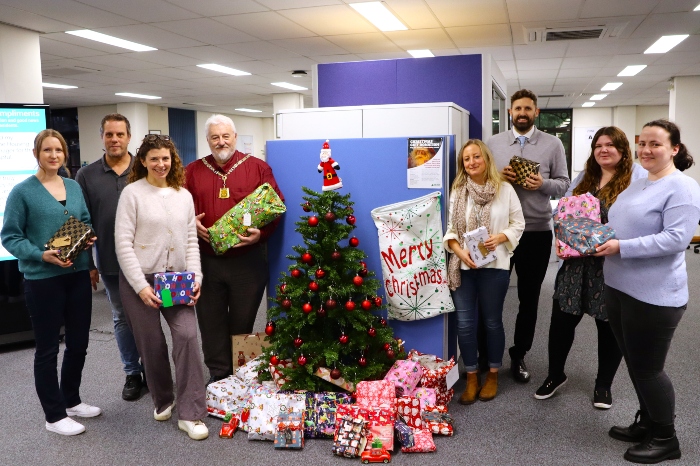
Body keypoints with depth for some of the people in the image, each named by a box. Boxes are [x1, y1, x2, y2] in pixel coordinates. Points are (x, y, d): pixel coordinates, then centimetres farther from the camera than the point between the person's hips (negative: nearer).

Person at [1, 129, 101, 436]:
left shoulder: (74, 187, 8)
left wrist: (91, 237, -6)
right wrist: (41, 255, -22)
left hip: (78, 275, 6)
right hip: (42, 279, -5)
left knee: (79, 342, 15)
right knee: (47, 348, 6)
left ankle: (72, 400, 34)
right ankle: (54, 415, 19)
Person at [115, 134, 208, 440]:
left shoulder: (184, 195, 9)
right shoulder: (132, 193, -5)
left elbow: (191, 241, 10)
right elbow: (123, 244, -9)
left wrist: (195, 277, -2)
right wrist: (140, 285, -15)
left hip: (177, 279, 3)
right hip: (139, 280, -3)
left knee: (187, 335, -11)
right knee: (152, 344, 6)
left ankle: (190, 414, -2)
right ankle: (163, 400, 32)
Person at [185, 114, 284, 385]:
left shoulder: (258, 168, 1)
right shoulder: (193, 171, 8)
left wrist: (262, 233, -18)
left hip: (247, 259, -2)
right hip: (206, 261, 2)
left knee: (243, 322, 11)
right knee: (211, 321, 10)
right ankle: (217, 374, 26)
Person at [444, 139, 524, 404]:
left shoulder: (505, 189, -2)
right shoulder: (457, 192, 3)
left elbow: (518, 224, 2)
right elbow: (450, 229, 2)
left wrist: (499, 238, -16)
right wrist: (460, 252, -14)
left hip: (494, 265, -1)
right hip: (463, 267, 2)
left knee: (492, 321, 10)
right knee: (465, 323, 2)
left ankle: (492, 375, 28)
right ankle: (471, 378, 19)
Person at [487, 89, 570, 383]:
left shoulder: (553, 144, 3)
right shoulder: (494, 143, 6)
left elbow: (563, 183, 2)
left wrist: (543, 184, -18)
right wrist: (498, 176, -13)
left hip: (537, 231, 0)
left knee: (529, 298, 10)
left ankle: (518, 355, 27)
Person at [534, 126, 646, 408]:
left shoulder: (638, 176, -5)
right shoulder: (584, 178, 14)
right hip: (577, 263, 4)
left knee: (609, 326, 10)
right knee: (561, 320, 7)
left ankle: (604, 384, 30)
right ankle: (555, 375, 27)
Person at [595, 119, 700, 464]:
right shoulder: (637, 185, 14)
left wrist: (621, 247, -26)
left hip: (653, 295, -9)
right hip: (619, 288, 9)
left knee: (648, 368, 3)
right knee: (634, 363, 19)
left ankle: (665, 438, 22)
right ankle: (647, 423, 36)